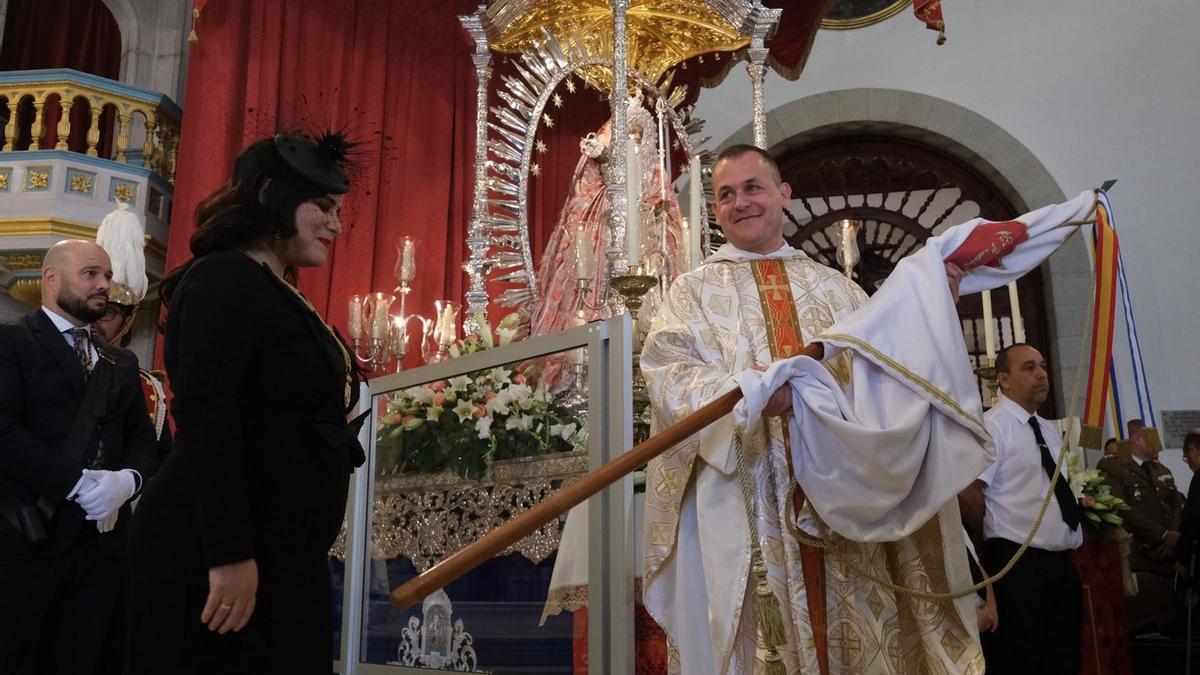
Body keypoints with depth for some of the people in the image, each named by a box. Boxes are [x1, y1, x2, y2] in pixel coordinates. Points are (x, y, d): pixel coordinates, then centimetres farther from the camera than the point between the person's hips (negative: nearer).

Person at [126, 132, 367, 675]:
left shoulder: (280, 298, 17)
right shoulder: (225, 281, -10)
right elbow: (204, 415, -21)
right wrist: (229, 554, -24)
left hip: (280, 555, 9)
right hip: (216, 555, -9)